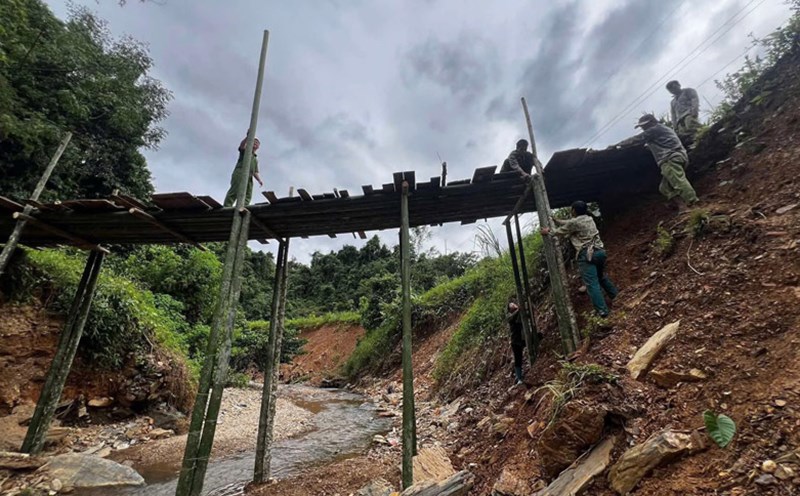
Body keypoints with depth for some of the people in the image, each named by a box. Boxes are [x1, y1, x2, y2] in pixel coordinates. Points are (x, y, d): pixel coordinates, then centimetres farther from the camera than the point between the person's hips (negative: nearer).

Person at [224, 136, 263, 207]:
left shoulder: (255, 159, 37)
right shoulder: (245, 150, 23)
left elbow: (255, 172, 26)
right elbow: (242, 145, -2)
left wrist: (259, 180, 7)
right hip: (240, 172, -5)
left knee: (247, 196, -15)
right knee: (234, 192, -22)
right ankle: (227, 208, -32)